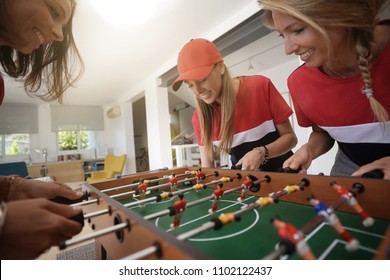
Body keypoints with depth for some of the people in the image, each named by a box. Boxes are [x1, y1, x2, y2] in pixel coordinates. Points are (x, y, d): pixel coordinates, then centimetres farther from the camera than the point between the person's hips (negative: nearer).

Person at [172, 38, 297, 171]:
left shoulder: (260, 87, -16)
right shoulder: (199, 117, -10)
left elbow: (290, 137, -9)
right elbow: (207, 167, -5)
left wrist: (261, 153, -25)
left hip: (281, 171, 1)